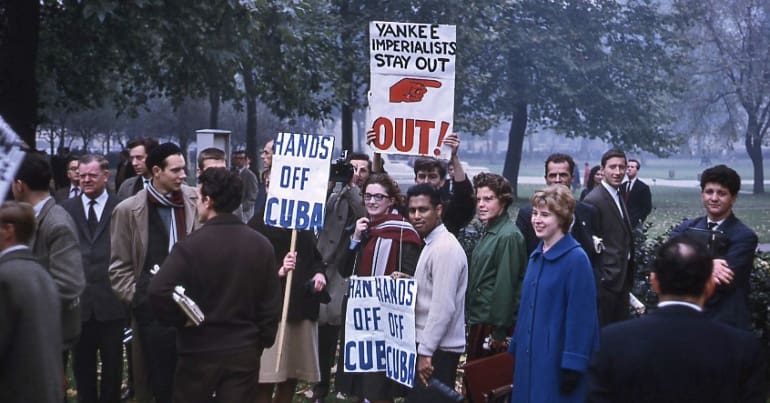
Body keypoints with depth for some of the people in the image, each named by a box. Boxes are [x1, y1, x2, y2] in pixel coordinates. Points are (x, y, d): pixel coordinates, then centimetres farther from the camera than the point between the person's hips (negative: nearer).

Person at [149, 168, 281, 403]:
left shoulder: (191, 245, -14)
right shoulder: (261, 245, 0)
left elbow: (159, 291, -25)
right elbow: (271, 302, 3)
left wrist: (179, 321, -8)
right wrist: (262, 342, 13)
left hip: (200, 350, -3)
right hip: (245, 351, 3)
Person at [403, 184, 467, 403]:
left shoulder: (445, 249, -16)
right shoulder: (432, 244, 14)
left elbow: (443, 307, -22)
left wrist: (425, 352, -21)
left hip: (438, 351, -10)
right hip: (428, 346, 10)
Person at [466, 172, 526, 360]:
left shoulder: (508, 236, -16)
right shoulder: (489, 233, 15)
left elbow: (505, 287, -19)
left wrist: (499, 332, -19)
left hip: (492, 325, -9)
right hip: (479, 322, 9)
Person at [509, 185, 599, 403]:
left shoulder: (576, 259, -13)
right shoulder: (536, 256, 10)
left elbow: (581, 317, -16)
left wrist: (572, 365, -18)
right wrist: (516, 348, 16)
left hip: (556, 360, -7)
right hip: (529, 359, 7)